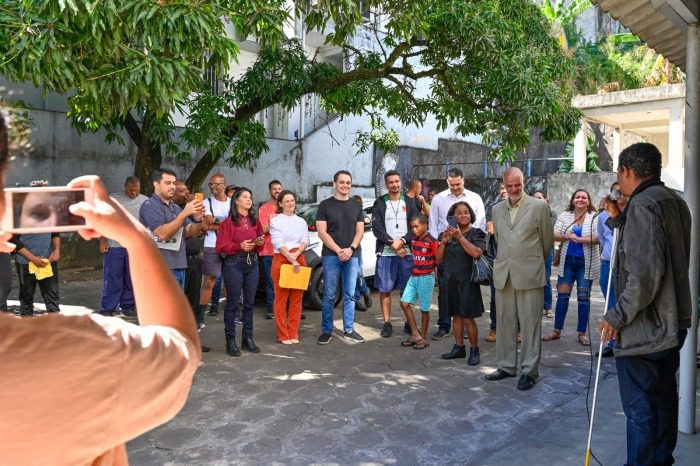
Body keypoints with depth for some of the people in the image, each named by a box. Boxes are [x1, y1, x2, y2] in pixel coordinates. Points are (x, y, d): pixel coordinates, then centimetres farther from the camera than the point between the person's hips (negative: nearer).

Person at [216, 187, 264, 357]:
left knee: (249, 303, 8)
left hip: (252, 263, 5)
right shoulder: (228, 222, -5)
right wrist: (240, 246, -21)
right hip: (234, 264, -5)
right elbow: (221, 247, -9)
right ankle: (230, 340, 7)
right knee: (233, 303, 0)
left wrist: (260, 243, -3)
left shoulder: (255, 221, 12)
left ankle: (248, 338, 16)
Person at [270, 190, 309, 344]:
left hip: (299, 259, 4)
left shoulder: (301, 221, 14)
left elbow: (305, 241, 5)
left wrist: (296, 254, -14)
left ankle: (293, 334, 12)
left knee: (297, 299, 5)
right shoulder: (275, 221, 0)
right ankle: (283, 335, 4)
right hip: (281, 259, -4)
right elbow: (279, 243, -9)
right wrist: (291, 260, -18)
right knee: (281, 299, -2)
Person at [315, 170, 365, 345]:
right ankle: (326, 331, 8)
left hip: (353, 256, 3)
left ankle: (349, 330, 13)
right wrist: (339, 250, -13)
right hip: (331, 255, -3)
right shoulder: (325, 205, 2)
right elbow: (322, 232, -4)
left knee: (350, 295, 5)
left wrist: (351, 249, -10)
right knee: (329, 296, 0)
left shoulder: (356, 206, 13)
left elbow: (360, 231, 8)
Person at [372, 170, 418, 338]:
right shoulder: (379, 202, 5)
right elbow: (377, 228, -4)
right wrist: (392, 244, -13)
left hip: (407, 252, 1)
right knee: (385, 289, 1)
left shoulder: (410, 202, 9)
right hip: (385, 253, -1)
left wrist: (402, 241, -14)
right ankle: (387, 323, 10)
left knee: (407, 290, 3)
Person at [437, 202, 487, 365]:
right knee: (456, 315, 12)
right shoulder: (446, 234, 9)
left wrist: (460, 237, -21)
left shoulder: (476, 234, -3)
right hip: (451, 280, 5)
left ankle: (474, 350, 8)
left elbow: (476, 253, -21)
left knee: (467, 318, -6)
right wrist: (444, 241, -7)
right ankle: (459, 347, 22)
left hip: (467, 281, -5)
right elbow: (438, 259, 6)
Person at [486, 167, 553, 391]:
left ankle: (529, 371, 10)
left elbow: (547, 241, 6)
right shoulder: (497, 209, 11)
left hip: (529, 274, -4)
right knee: (505, 323, 10)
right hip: (503, 274, 4)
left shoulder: (539, 207, -2)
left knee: (530, 324, 1)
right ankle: (507, 366, 21)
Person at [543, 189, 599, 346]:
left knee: (583, 297, 5)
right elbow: (554, 235, -1)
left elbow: (598, 238, -14)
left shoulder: (594, 217, -4)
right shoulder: (564, 215, 5)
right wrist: (566, 236, -20)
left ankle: (582, 333, 14)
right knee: (562, 295, 4)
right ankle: (557, 330, 13)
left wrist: (579, 239, -21)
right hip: (567, 261, 2)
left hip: (586, 262, -2)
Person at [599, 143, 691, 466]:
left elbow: (645, 273, -26)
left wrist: (618, 316, -19)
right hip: (671, 323, 10)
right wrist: (618, 220, 7)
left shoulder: (643, 204, -19)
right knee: (663, 399, 20)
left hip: (644, 327, -10)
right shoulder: (675, 202, 12)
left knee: (640, 408, 0)